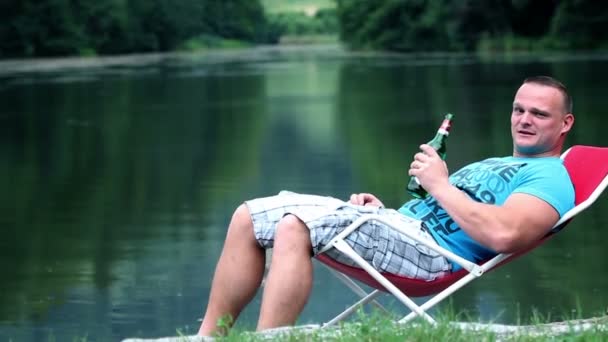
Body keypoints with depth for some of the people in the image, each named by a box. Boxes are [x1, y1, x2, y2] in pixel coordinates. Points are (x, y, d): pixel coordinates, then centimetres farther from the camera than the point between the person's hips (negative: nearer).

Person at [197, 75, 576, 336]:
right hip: (396, 223, 10)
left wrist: (441, 185, -10)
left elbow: (503, 234, -21)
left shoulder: (551, 178, -1)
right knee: (247, 218, 1)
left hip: (429, 249, -10)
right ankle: (207, 337, -3)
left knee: (293, 228, -31)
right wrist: (383, 209, 10)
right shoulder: (495, 164, 31)